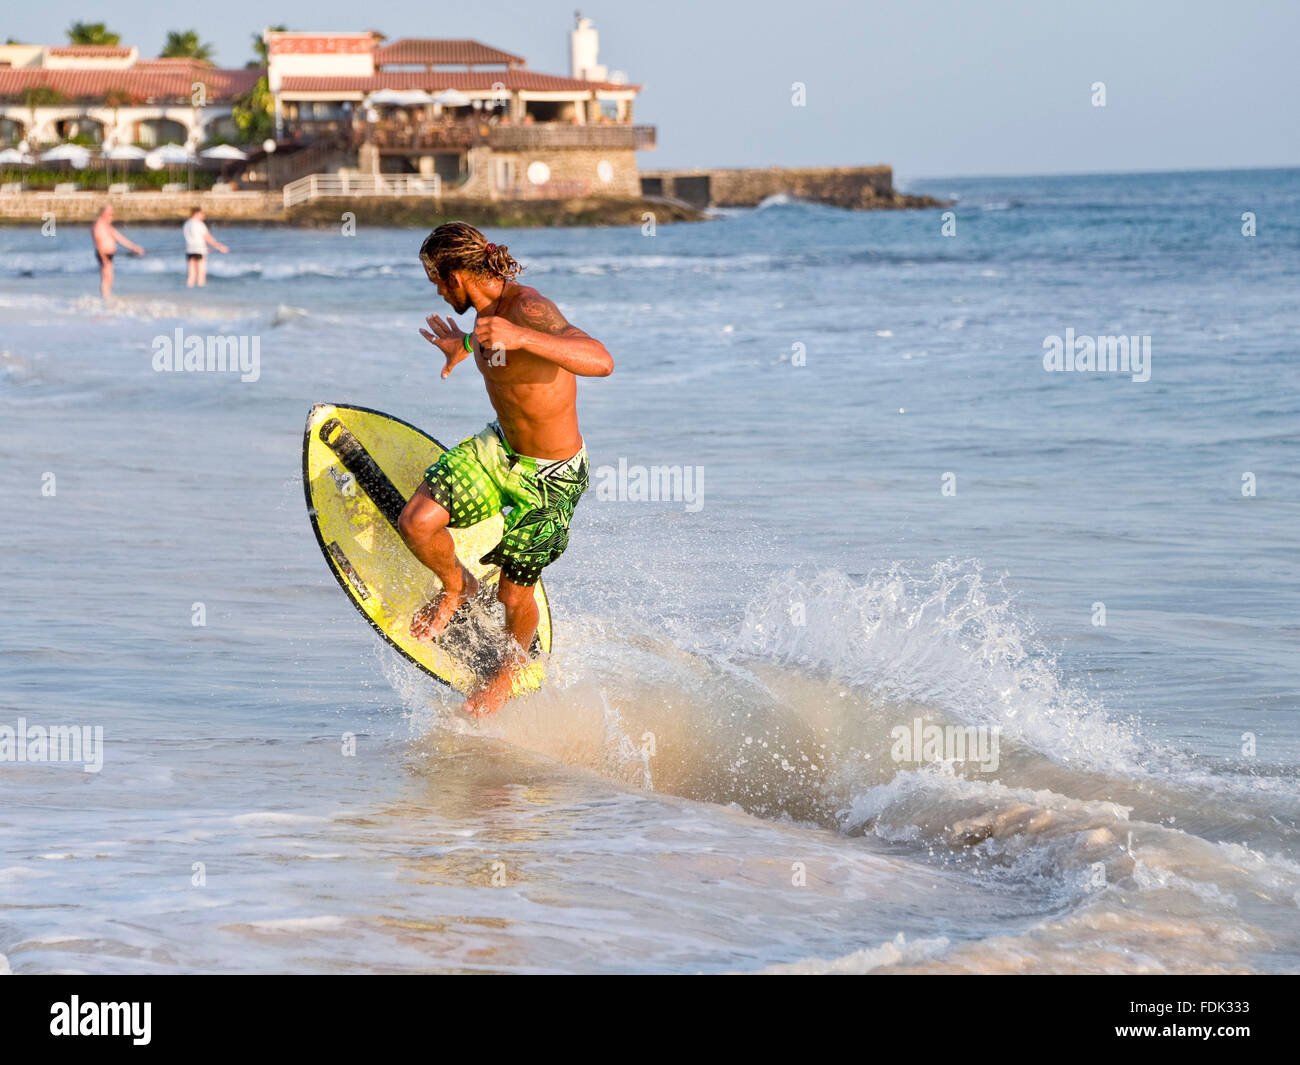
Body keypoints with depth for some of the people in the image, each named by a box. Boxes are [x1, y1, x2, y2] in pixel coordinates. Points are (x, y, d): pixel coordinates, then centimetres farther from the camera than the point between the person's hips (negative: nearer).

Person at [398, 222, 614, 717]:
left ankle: (512, 667, 41)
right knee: (416, 523, -13)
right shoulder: (489, 309, -5)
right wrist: (466, 347, 36)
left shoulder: (530, 311, -32)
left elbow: (601, 361, -48)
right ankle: (456, 587, 20)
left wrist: (519, 338, -60)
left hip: (550, 477, -7)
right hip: (497, 449, 7)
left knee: (513, 594, 8)